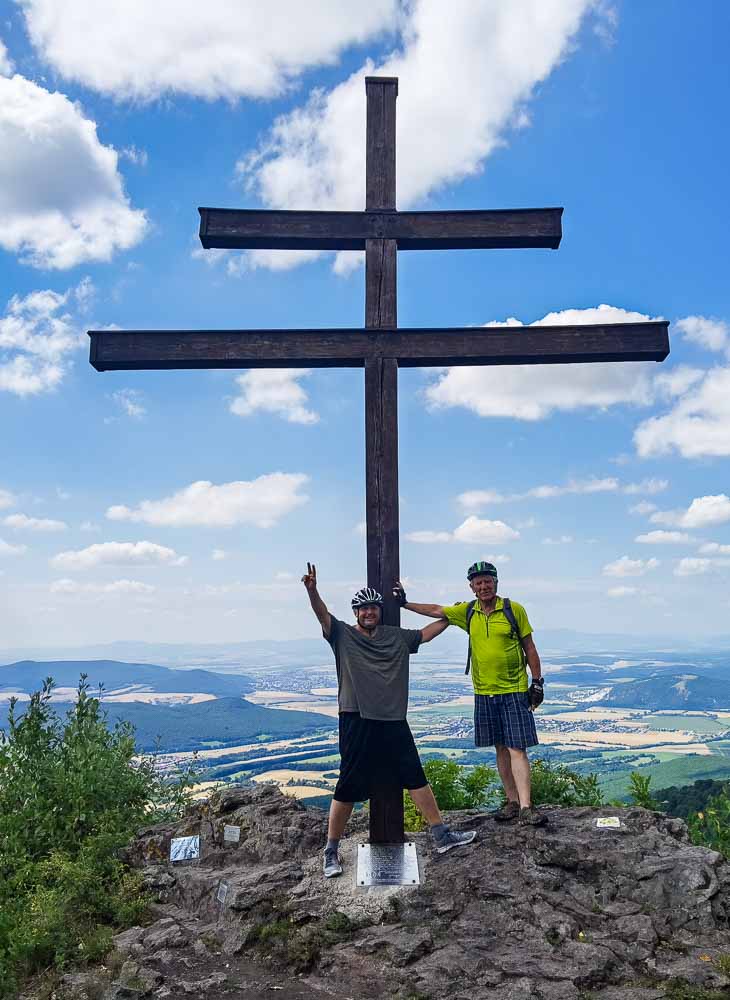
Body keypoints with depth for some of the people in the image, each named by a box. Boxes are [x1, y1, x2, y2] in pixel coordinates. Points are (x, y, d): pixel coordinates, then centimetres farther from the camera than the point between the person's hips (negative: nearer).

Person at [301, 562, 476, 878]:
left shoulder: (397, 637, 11)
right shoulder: (343, 635, -2)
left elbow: (425, 634, 25)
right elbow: (322, 614, -20)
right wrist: (312, 590, -38)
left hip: (394, 722, 4)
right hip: (357, 722, -4)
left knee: (416, 777, 9)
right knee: (348, 787, 1)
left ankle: (441, 836, 22)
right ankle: (331, 851, 17)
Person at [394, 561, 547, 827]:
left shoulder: (514, 609, -6)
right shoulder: (467, 612, 4)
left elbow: (529, 648, -1)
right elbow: (437, 610, 14)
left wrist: (537, 682, -2)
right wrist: (405, 603, 12)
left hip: (514, 691, -4)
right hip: (484, 693, 4)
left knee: (517, 748, -7)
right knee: (500, 748, 10)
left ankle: (526, 808, -7)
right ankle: (512, 801, 19)